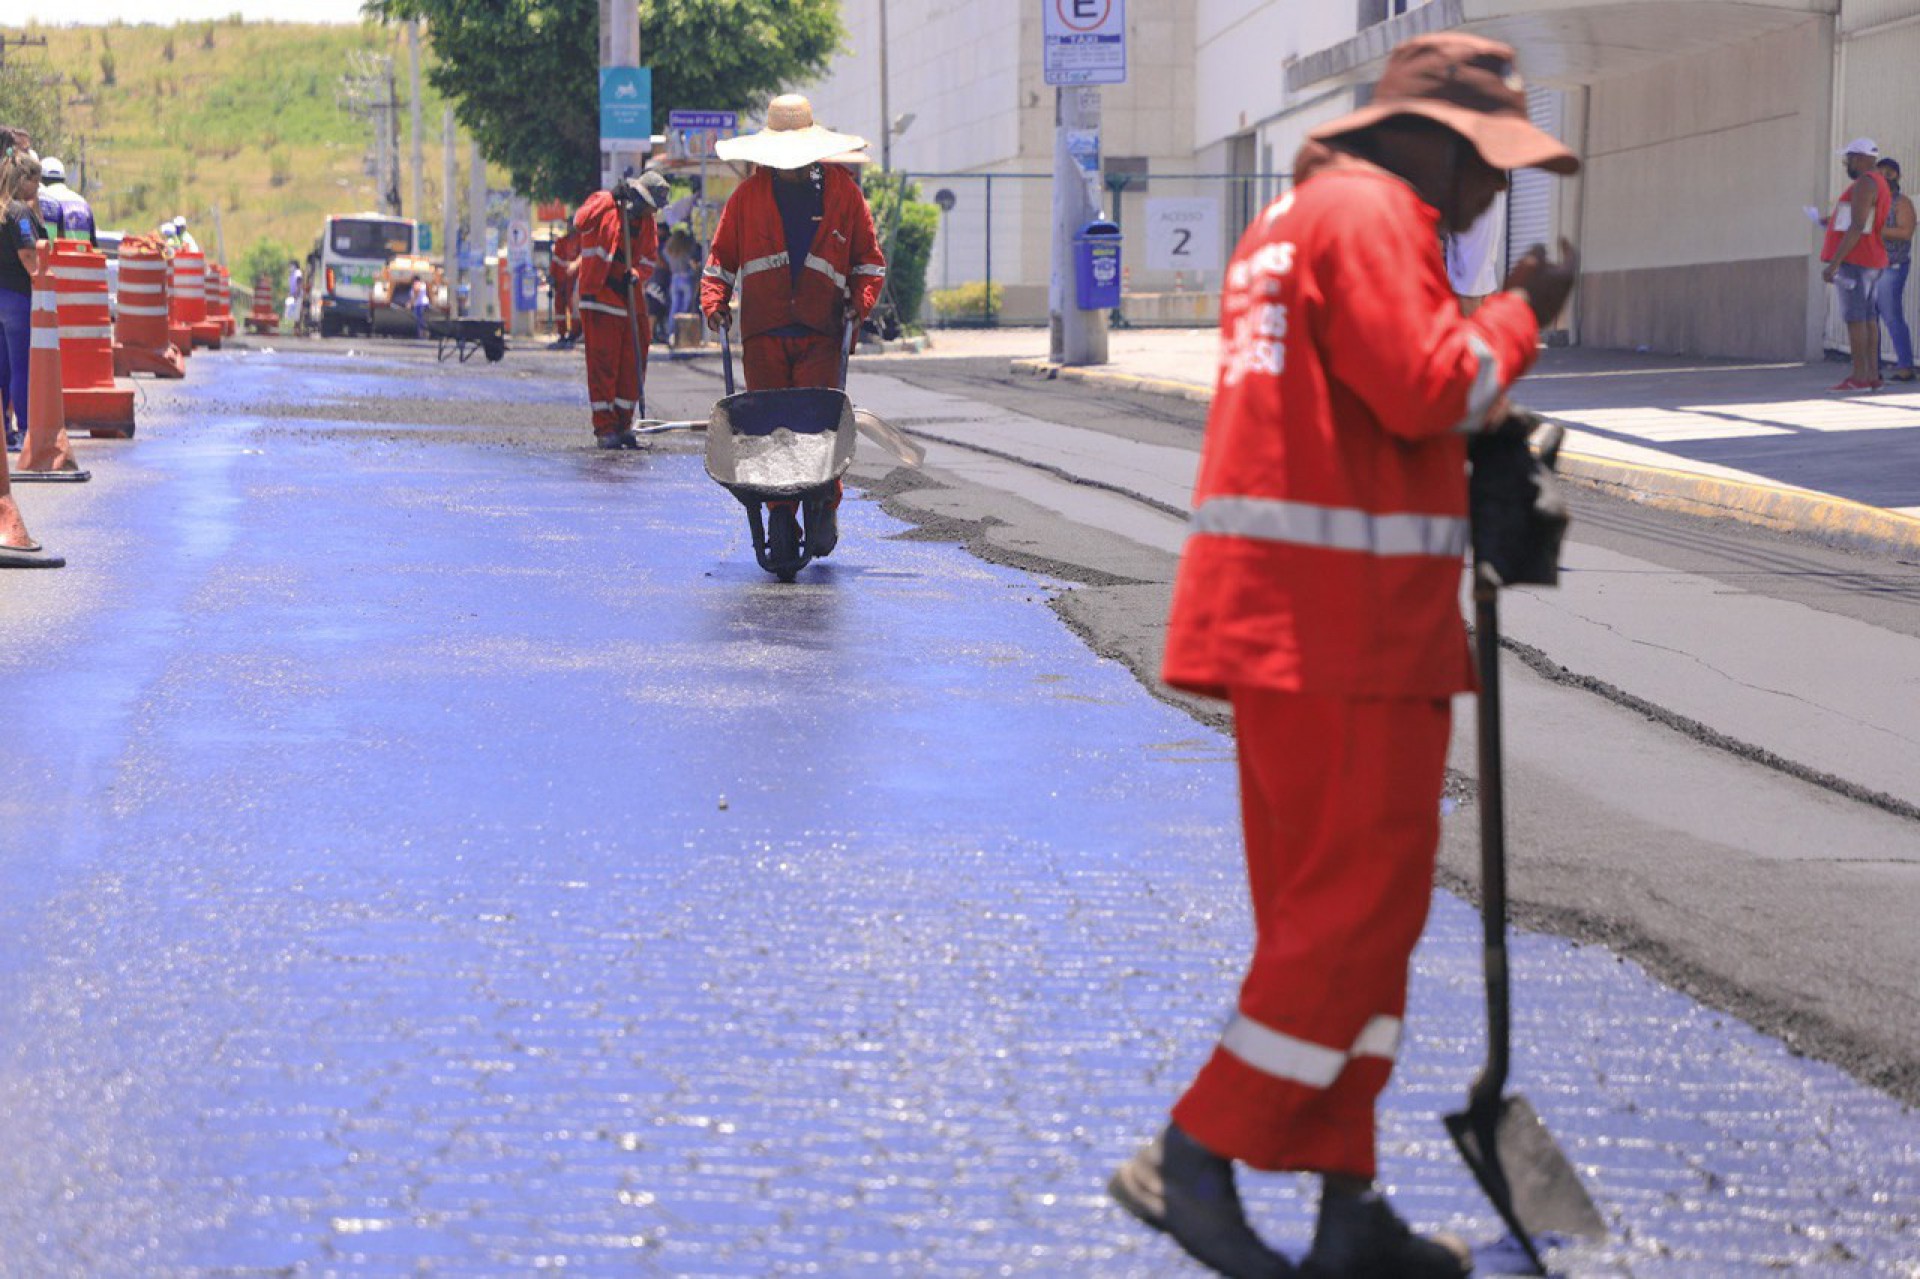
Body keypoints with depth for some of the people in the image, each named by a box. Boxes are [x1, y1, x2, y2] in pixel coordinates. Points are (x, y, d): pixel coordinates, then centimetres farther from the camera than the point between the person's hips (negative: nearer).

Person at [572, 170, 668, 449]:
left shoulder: (646, 221, 12)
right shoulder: (603, 203, -6)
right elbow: (581, 222, -26)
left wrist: (637, 274, -6)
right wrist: (613, 198, -28)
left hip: (631, 297, 6)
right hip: (600, 296, -6)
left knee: (633, 363, 5)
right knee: (603, 363, -7)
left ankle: (623, 424, 16)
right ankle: (605, 428, -3)